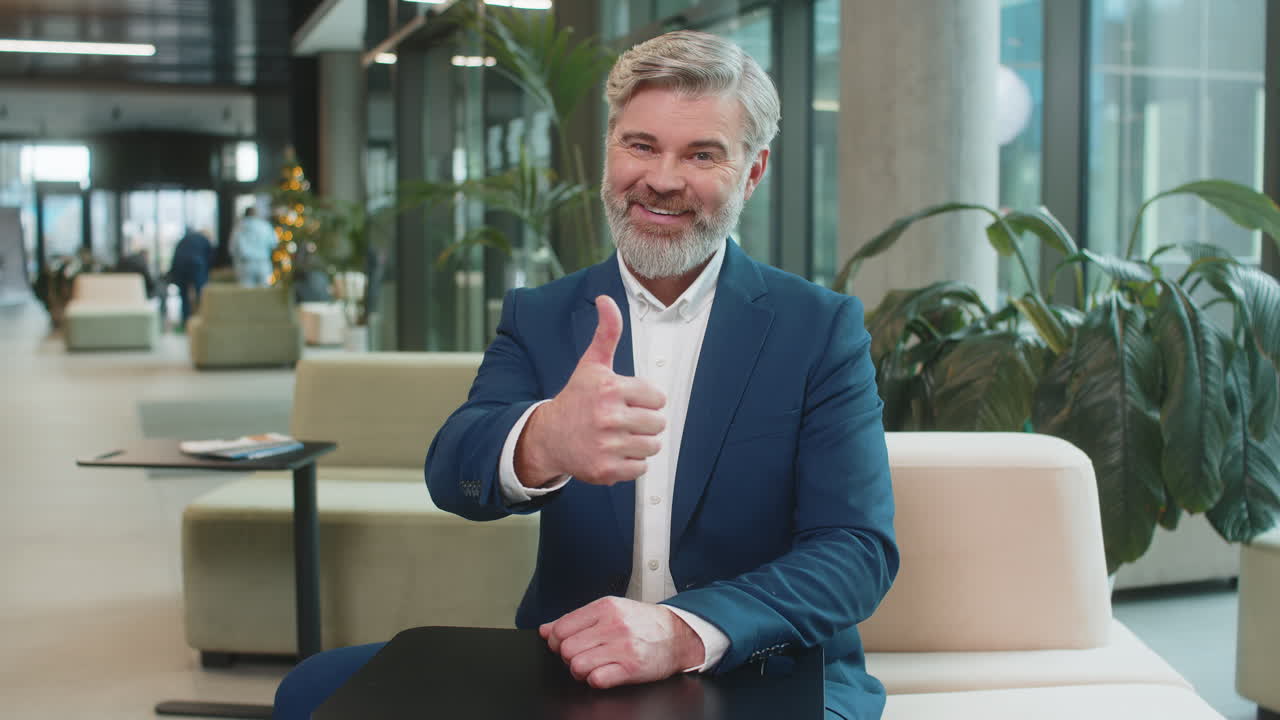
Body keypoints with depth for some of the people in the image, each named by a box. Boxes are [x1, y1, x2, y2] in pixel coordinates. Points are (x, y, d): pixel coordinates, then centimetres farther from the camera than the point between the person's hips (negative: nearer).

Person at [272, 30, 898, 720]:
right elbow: (449, 472, -12)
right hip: (563, 664, 3)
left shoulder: (822, 328, -2)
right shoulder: (537, 318, 5)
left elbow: (859, 549, -9)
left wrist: (685, 630, -27)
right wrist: (540, 441, -37)